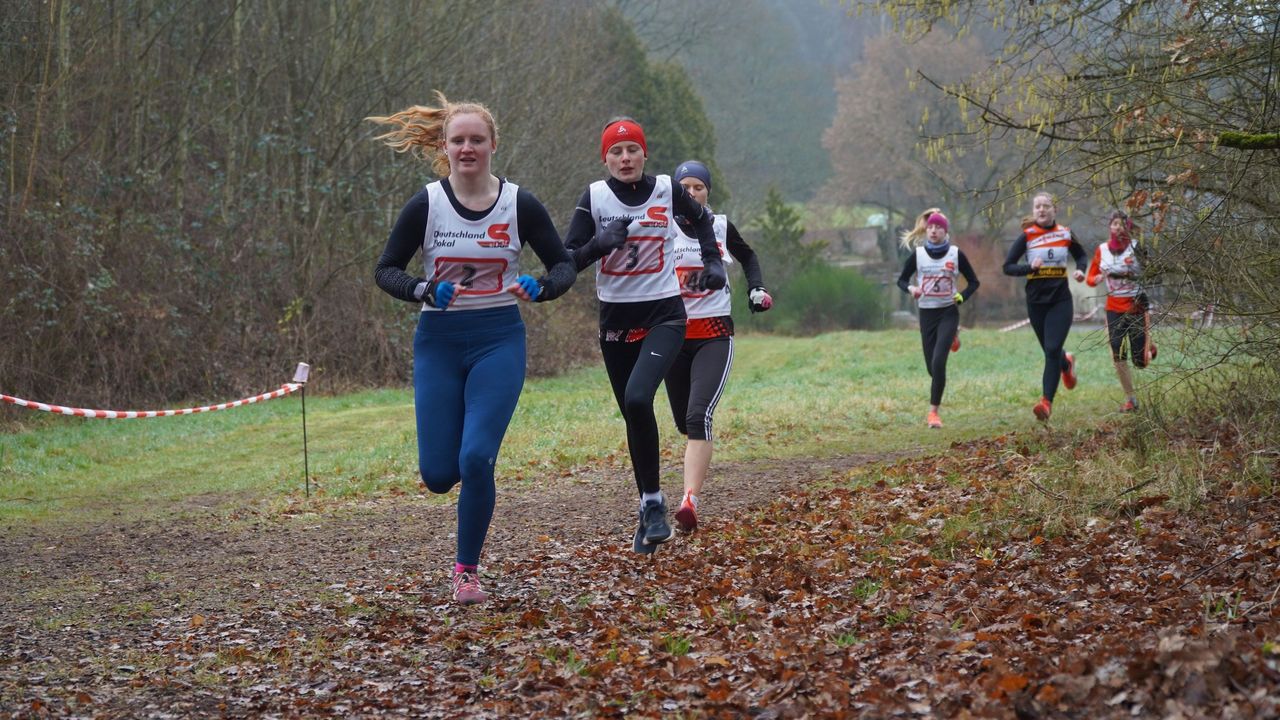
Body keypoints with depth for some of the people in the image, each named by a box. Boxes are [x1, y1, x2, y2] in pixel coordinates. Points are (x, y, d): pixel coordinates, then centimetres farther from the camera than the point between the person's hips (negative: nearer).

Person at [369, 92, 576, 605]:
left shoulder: (519, 204, -4)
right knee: (438, 475, -3)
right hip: (439, 341, 1)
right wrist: (423, 291, -19)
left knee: (476, 460, -15)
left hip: (498, 340, -1)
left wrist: (539, 290, -19)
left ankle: (467, 570, 5)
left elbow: (563, 265, 4)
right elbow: (385, 270, 1)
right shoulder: (426, 205, -5)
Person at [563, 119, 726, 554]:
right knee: (633, 416, 9)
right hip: (615, 320, 2)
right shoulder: (595, 197, -2)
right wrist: (601, 243, -21)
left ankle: (652, 502, -10)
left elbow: (700, 219, 20)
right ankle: (651, 510, 24)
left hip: (663, 316, -2)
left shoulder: (666, 190, -2)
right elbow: (567, 260, -4)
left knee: (637, 399, -24)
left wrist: (712, 262, 9)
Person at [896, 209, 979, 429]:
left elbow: (974, 281, 7)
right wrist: (910, 289, -13)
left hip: (948, 313, -2)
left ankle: (933, 411, -12)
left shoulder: (956, 254, -2)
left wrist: (961, 296, -11)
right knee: (932, 367, 7)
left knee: (938, 361, -19)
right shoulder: (917, 254, 1)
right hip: (926, 313, 2)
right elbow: (901, 280, 9)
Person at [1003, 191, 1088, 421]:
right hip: (1036, 301, 1)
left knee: (1053, 349, -15)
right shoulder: (1027, 236, -3)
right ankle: (1066, 363, 52)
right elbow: (1007, 267, -5)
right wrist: (1029, 267, -22)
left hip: (1061, 300, -1)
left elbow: (1081, 256, 20)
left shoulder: (1065, 234, 2)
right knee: (1050, 350, 15)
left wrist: (1080, 271, -1)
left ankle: (1047, 402, -16)